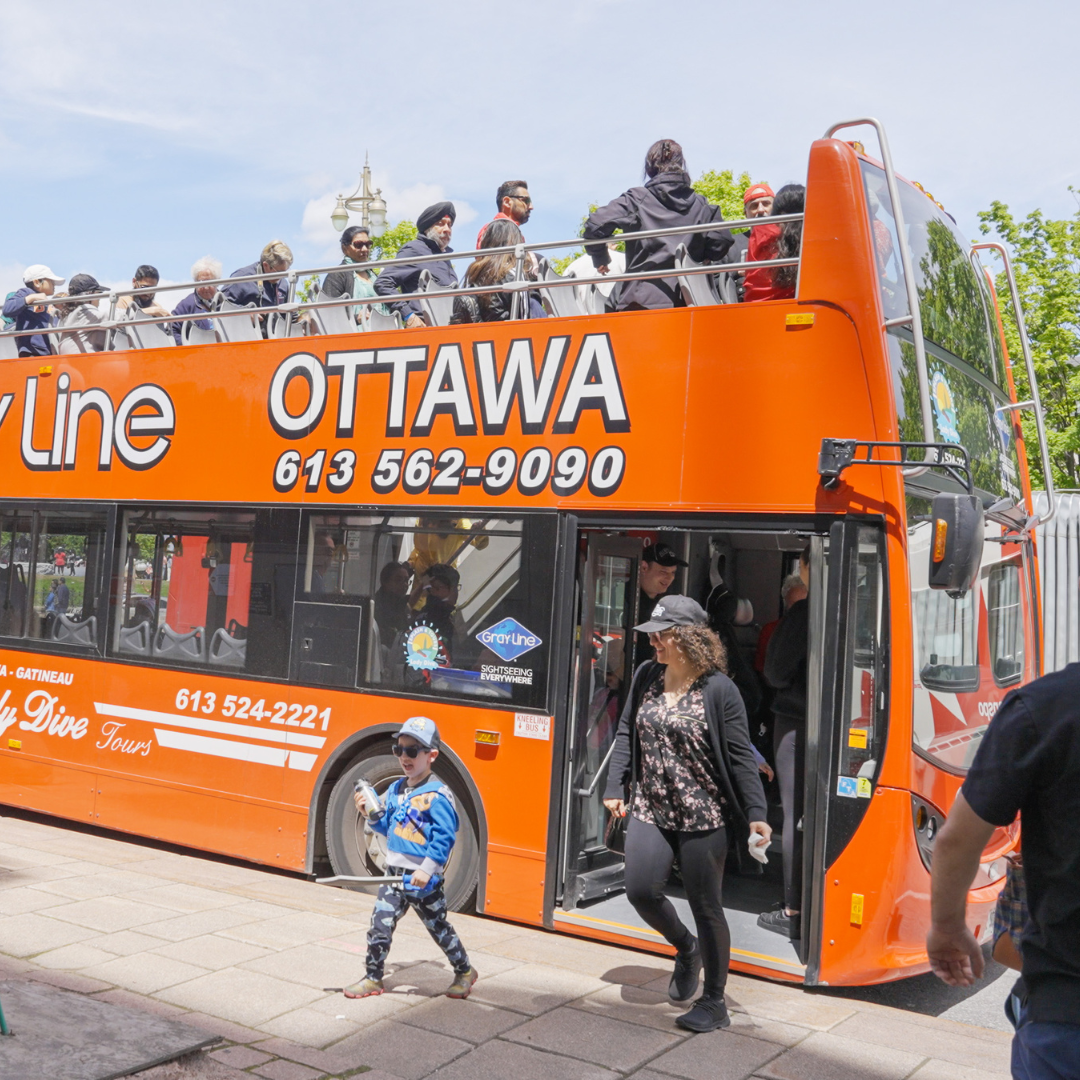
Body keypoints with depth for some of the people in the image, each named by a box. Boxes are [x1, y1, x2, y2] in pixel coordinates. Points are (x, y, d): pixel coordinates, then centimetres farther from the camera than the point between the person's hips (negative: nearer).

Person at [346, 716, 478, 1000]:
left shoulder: (437, 795, -15)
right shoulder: (396, 790, 9)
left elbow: (444, 837, -19)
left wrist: (427, 869, -25)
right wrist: (371, 814, 2)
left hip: (423, 880, -6)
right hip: (395, 875, 6)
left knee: (439, 927, 10)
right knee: (380, 924, 2)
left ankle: (465, 971, 30)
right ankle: (373, 979, 16)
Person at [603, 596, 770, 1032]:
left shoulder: (718, 689, -12)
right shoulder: (646, 676, 3)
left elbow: (739, 755, -11)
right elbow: (626, 733, 10)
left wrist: (755, 814, -15)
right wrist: (616, 787, 5)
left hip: (704, 818, -5)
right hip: (651, 810, 5)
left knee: (706, 907, 4)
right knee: (641, 891, -7)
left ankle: (713, 1002, 23)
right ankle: (686, 948, 26)